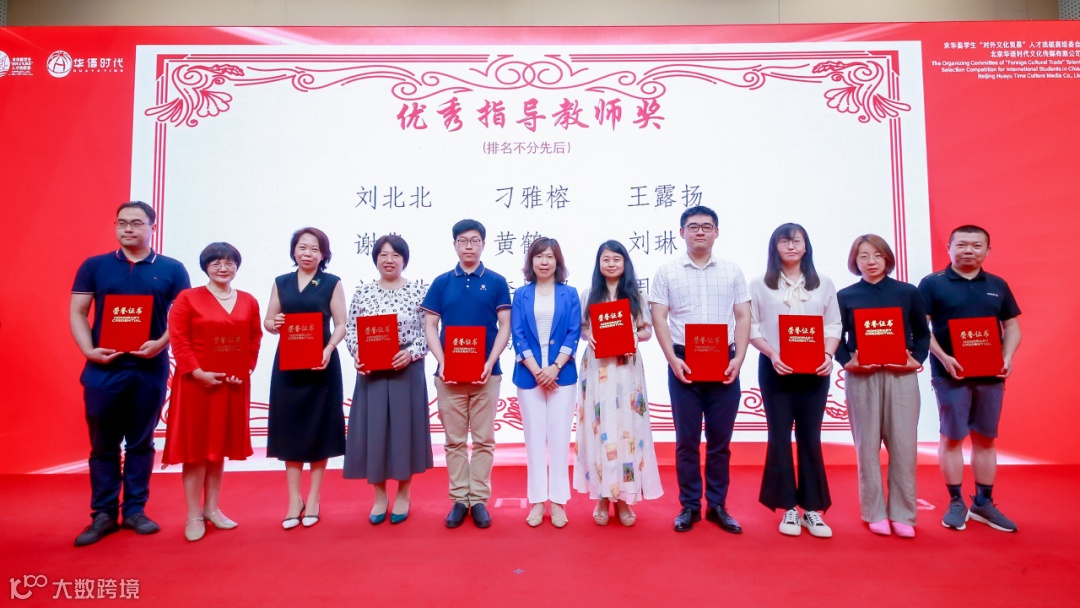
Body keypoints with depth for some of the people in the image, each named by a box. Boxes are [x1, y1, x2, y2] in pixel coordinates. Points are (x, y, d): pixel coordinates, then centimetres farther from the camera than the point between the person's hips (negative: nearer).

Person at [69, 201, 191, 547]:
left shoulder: (172, 269, 4)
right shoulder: (94, 266, 8)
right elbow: (77, 312, 6)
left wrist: (160, 343, -15)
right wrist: (88, 350, -9)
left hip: (150, 369, -1)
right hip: (103, 368, 1)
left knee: (141, 443, 8)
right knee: (103, 445, 7)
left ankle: (135, 511, 18)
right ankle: (103, 515, 16)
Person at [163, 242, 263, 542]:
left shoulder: (248, 301, 8)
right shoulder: (187, 298, -3)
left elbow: (255, 340, 9)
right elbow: (178, 340, -9)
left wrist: (245, 370, -5)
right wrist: (197, 372, -17)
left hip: (233, 384, 4)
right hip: (195, 383, -4)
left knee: (220, 446, 12)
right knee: (195, 446, 2)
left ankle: (212, 508, 24)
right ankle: (194, 516, 11)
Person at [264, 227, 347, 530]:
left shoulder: (332, 283, 1)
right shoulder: (281, 283, 10)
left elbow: (341, 325, -3)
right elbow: (268, 320, 9)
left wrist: (328, 350, -20)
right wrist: (274, 324, -14)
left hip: (321, 363, -2)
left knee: (318, 429, 4)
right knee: (290, 429, 6)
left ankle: (313, 499, 17)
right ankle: (294, 499, 17)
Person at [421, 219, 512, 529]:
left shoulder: (497, 282, 3)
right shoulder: (441, 282, 6)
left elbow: (505, 327, 1)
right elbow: (430, 326, 4)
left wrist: (489, 364, -11)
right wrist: (442, 363, -9)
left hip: (486, 373, -1)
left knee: (483, 439, 5)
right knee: (454, 440, 6)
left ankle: (479, 500, 14)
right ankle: (459, 499, 16)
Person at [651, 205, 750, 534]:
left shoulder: (732, 271, 8)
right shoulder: (667, 272, 4)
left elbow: (743, 318, 6)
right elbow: (659, 319, 0)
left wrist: (738, 359, -6)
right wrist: (673, 359, -11)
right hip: (684, 363, -1)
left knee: (720, 439, 8)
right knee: (687, 439, 5)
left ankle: (717, 506, 19)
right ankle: (689, 506, 16)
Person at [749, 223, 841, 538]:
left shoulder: (823, 284, 9)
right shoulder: (759, 285, 3)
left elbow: (834, 326, 6)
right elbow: (752, 328, -1)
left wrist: (828, 355, -11)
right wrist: (772, 354, -16)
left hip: (814, 370, 2)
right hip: (775, 370, -1)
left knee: (810, 437, 6)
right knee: (780, 437, 2)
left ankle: (812, 508, 15)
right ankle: (788, 508, 12)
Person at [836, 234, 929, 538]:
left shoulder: (908, 292, 7)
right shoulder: (845, 296, 5)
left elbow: (922, 334, 11)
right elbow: (836, 337, 6)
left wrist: (917, 359, -5)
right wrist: (846, 361, -11)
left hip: (901, 376, 1)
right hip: (861, 377, 0)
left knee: (903, 445, 0)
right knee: (867, 445, 3)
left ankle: (902, 514, 12)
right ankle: (875, 513, 13)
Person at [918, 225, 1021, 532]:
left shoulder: (998, 285, 11)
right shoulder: (932, 283, -2)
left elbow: (1012, 326, 14)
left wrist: (1008, 357, -4)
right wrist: (943, 357, -18)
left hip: (991, 375, 4)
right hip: (951, 374, -4)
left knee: (985, 439, 10)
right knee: (952, 438, 2)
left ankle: (984, 503, 22)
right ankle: (956, 503, 13)